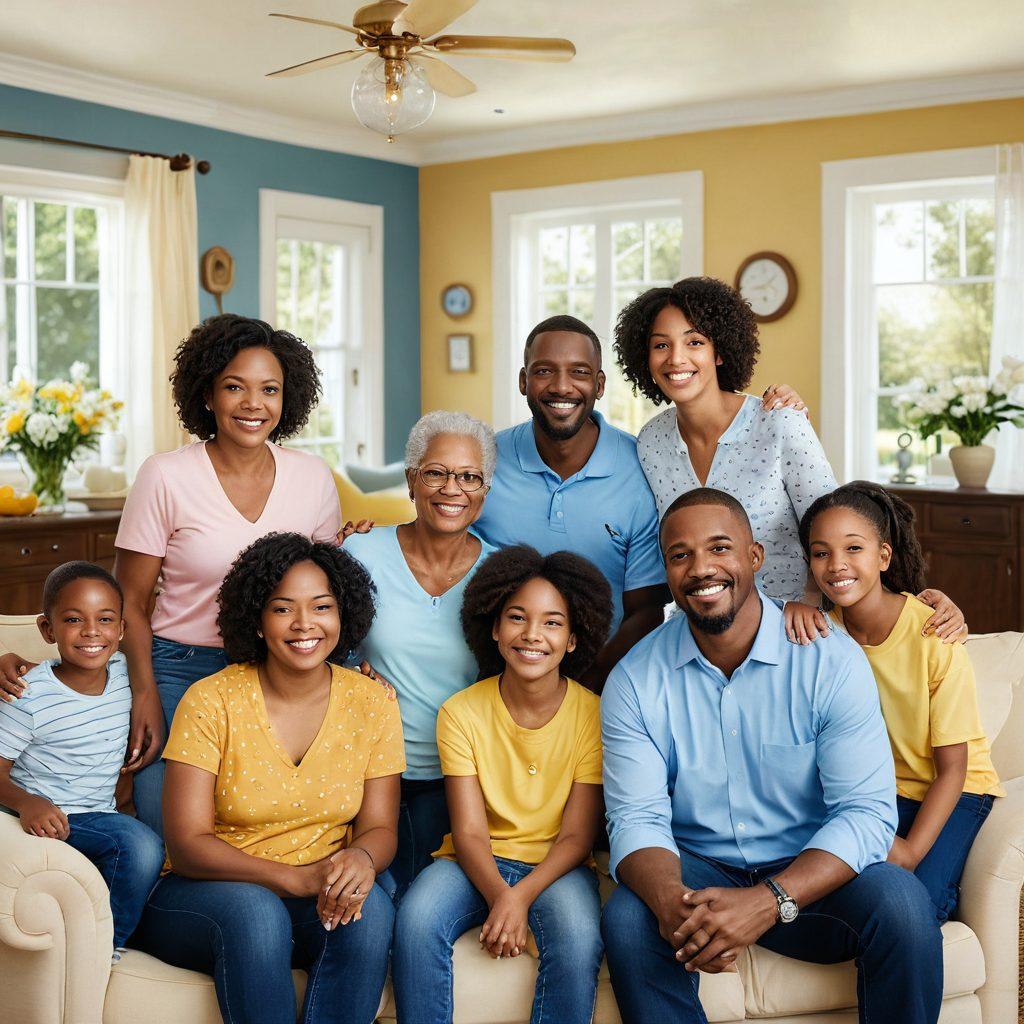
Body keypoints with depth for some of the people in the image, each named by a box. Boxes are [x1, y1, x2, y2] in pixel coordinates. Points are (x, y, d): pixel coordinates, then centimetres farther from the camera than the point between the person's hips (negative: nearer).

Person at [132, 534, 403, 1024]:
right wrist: (297, 877, -28)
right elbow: (186, 845, -14)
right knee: (254, 911, -35)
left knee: (371, 909, -30)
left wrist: (362, 858, -25)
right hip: (201, 893, -2)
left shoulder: (371, 703, -1)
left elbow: (379, 827, 2)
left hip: (320, 894, 3)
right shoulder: (211, 701, -10)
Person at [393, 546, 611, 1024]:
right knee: (416, 920, -29)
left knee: (579, 936, -32)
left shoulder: (593, 715, -8)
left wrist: (522, 895, -25)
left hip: (556, 866, -1)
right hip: (477, 862, 1)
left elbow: (577, 836, -8)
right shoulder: (461, 712, -6)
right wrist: (498, 895, -29)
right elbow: (469, 831, -8)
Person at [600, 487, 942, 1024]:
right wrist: (670, 901, -32)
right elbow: (636, 818, -9)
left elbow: (867, 813, -17)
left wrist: (767, 901, -32)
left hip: (807, 876, 0)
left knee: (902, 902, -29)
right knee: (628, 916, -29)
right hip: (695, 870, 1)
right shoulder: (635, 680, -5)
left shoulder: (832, 660, -11)